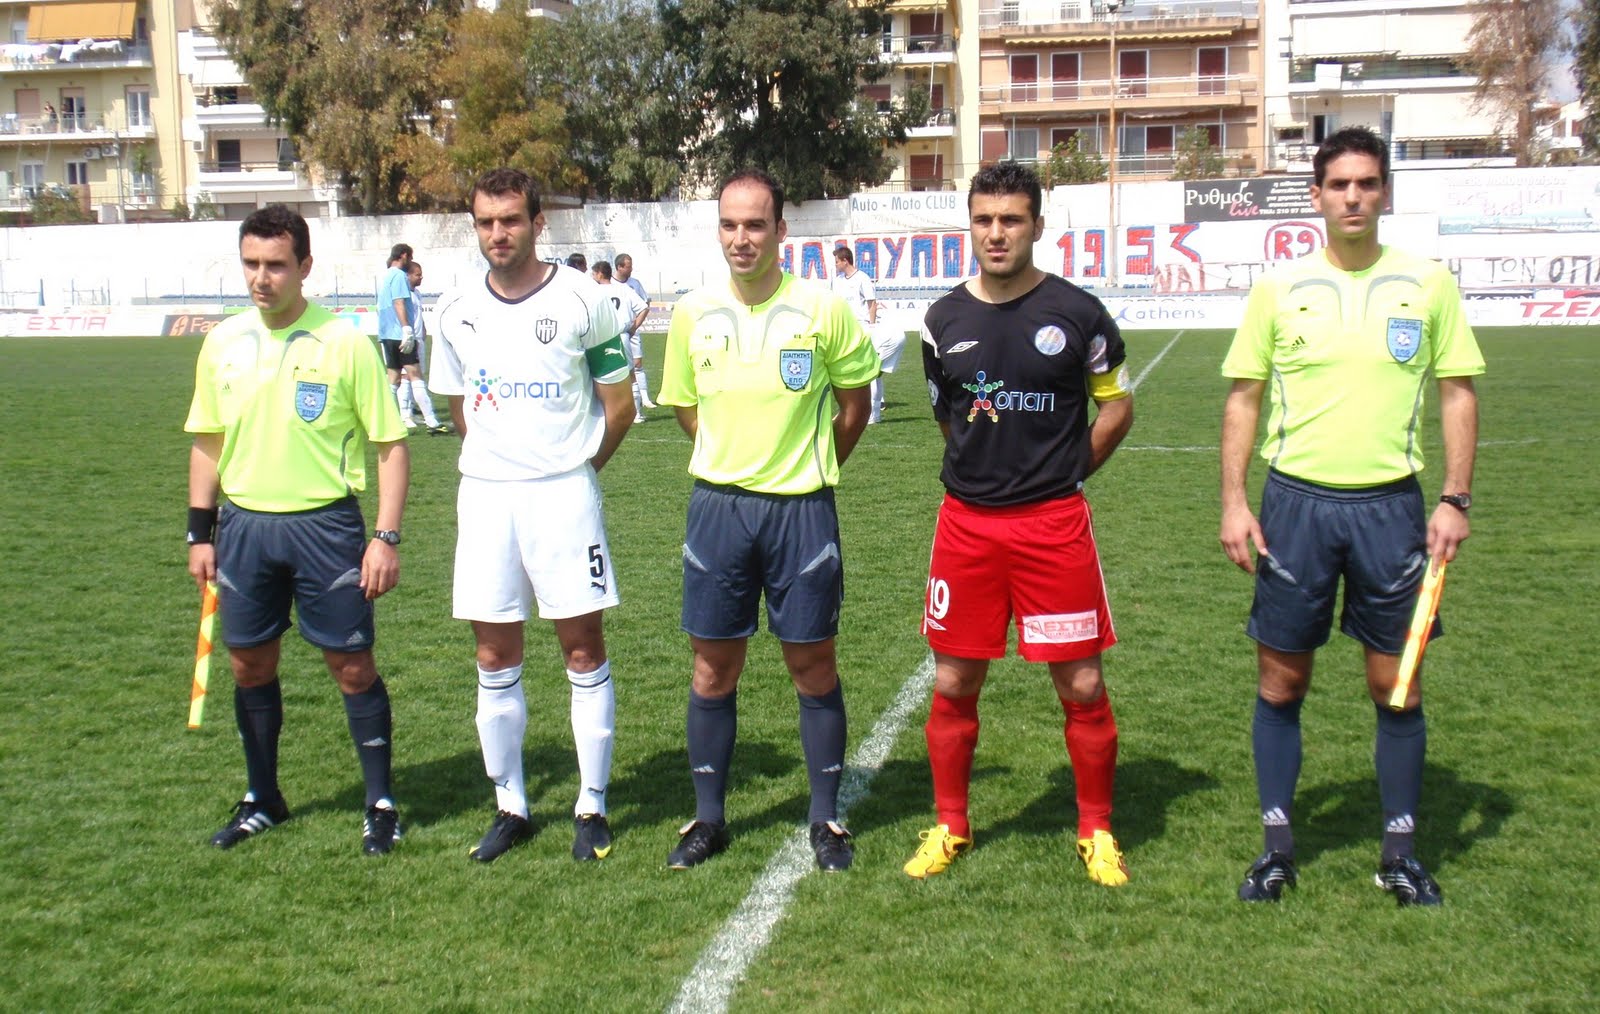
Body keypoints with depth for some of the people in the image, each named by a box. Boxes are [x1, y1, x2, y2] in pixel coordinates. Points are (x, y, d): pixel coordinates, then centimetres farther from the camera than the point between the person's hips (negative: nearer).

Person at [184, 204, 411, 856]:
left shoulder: (344, 343, -8)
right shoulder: (222, 344, 5)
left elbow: (390, 444, -6)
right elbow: (207, 442, 15)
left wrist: (386, 538, -12)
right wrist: (201, 532, 11)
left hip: (325, 524, -4)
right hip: (244, 525, 4)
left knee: (352, 666, 1)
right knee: (249, 665, 12)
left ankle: (381, 804, 16)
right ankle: (262, 799, 30)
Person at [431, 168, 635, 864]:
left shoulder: (581, 300, -6)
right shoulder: (457, 312, 6)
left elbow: (618, 405, 2)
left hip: (564, 492, -4)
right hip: (484, 494, 4)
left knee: (584, 653, 1)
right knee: (495, 662, 8)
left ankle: (592, 807, 12)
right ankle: (510, 807, 20)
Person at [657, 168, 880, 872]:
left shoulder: (823, 309, -7)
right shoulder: (693, 314, 1)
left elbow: (854, 401, 7)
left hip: (801, 508, -2)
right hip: (718, 504, 2)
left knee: (813, 667, 6)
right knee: (713, 669, 8)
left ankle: (826, 819, 20)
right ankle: (708, 818, 22)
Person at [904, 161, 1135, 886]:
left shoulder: (1076, 313, -3)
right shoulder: (944, 321, 5)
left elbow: (1117, 405, 9)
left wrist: (1063, 471, 7)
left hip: (1054, 524, -2)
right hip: (966, 521, 3)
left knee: (1081, 685, 1)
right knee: (954, 684, 8)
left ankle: (1096, 831, 19)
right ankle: (950, 826, 25)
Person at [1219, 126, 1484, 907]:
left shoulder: (1428, 283, 3)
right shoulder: (1278, 288, 2)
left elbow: (1458, 393, 6)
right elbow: (1242, 398, 5)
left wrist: (1455, 499, -2)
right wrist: (1233, 502, -3)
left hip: (1391, 505, 0)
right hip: (1296, 501, 0)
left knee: (1397, 685, 5)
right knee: (1281, 681, 5)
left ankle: (1401, 850, 20)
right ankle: (1277, 844, 19)